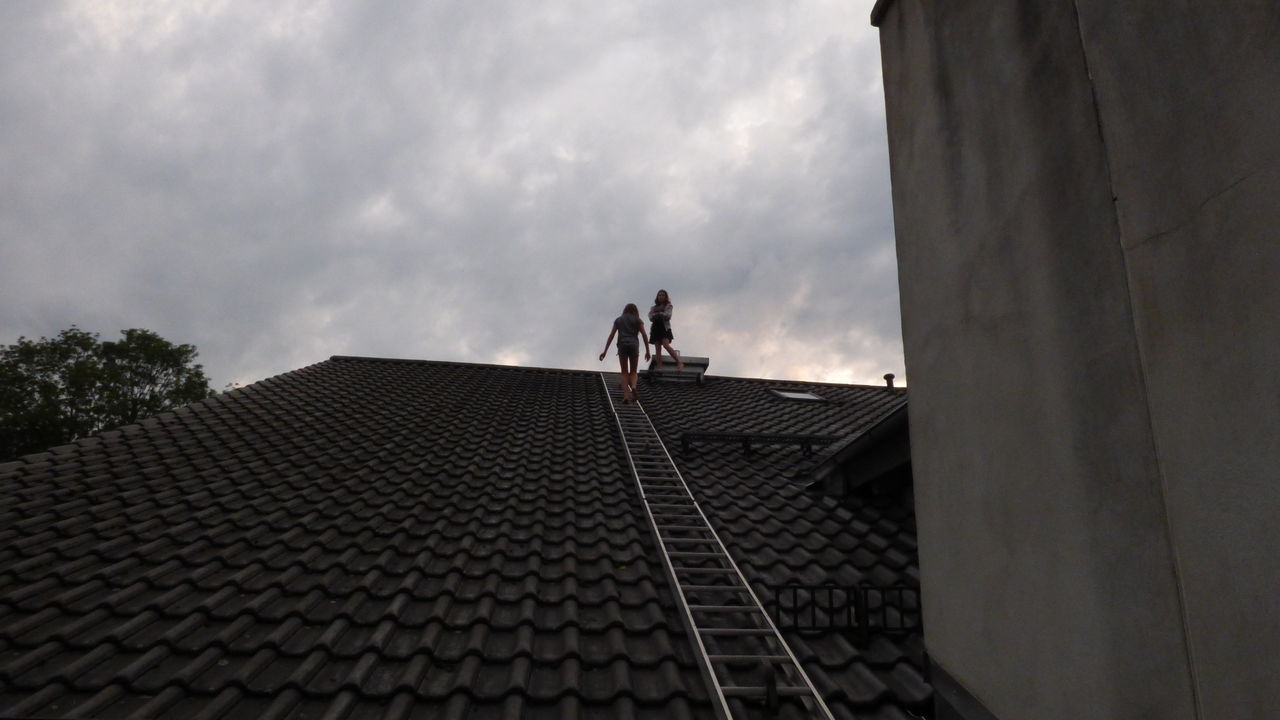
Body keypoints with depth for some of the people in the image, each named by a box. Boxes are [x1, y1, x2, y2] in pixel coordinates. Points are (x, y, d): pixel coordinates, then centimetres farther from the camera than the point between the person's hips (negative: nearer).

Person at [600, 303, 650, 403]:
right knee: (633, 372, 11)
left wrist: (605, 352, 12)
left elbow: (611, 336, 13)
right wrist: (647, 351, 5)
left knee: (624, 372, 7)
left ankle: (626, 395, -8)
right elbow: (644, 335, 3)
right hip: (634, 345, -1)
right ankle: (633, 388, -19)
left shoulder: (618, 320, 18)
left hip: (622, 346, 1)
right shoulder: (637, 320, 14)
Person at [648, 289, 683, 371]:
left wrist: (658, 315, -4)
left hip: (665, 328, -4)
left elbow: (668, 316, -3)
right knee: (658, 348, -5)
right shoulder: (653, 308, 20)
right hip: (656, 329, 4)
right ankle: (659, 367, -11)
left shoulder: (668, 306, 12)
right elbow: (651, 318, 4)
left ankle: (679, 362, -19)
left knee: (666, 345, -22)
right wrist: (661, 315, -8)